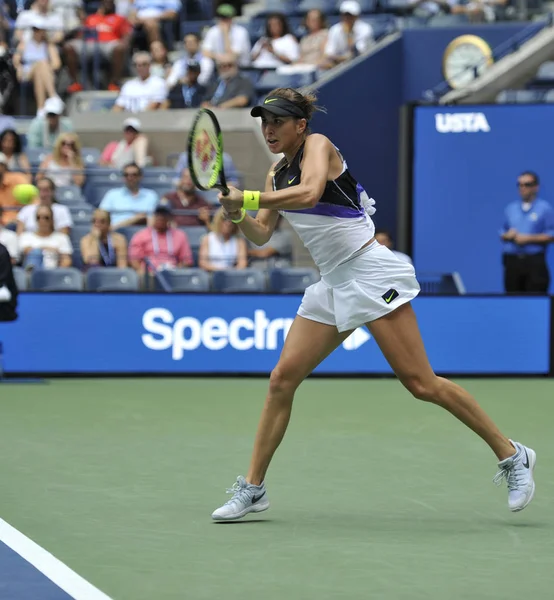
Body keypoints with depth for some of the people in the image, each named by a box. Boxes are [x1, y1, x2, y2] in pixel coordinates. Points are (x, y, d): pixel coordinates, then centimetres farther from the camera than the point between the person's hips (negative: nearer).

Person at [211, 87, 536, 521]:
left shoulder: (318, 145, -8)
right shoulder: (277, 175, 15)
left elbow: (309, 193, -27)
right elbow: (261, 235, 9)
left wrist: (247, 198, -25)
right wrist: (240, 215, -10)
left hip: (371, 273, -8)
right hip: (332, 286, 8)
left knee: (420, 383, -11)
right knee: (283, 379, -1)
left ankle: (511, 455, -1)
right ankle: (253, 489, 7)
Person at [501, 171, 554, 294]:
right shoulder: (510, 208, 17)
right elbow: (503, 235, 21)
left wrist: (529, 239, -12)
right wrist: (507, 235, -2)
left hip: (534, 261, -4)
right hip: (512, 260, 4)